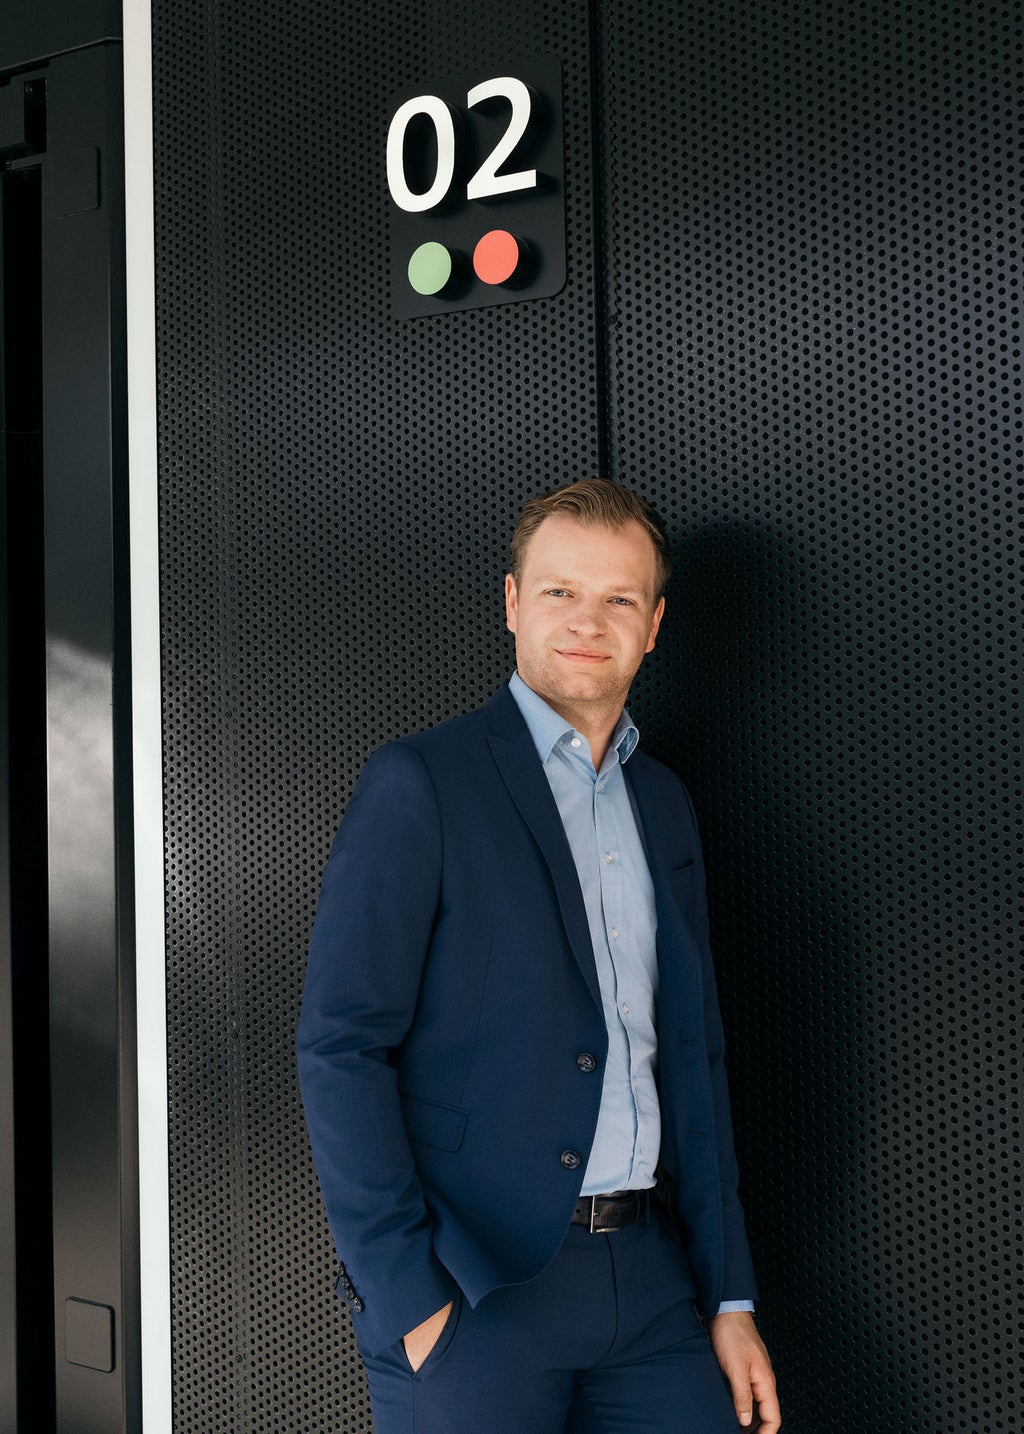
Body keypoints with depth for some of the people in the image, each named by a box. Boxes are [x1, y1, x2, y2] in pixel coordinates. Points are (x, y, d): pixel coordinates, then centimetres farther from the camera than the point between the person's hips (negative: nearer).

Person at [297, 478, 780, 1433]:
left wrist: (729, 1298, 11)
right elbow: (340, 1048, -12)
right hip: (470, 1287, -5)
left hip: (648, 1279, 5)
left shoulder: (664, 805, 13)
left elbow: (693, 1056, 15)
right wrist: (411, 1303, -16)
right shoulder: (419, 783, -7)